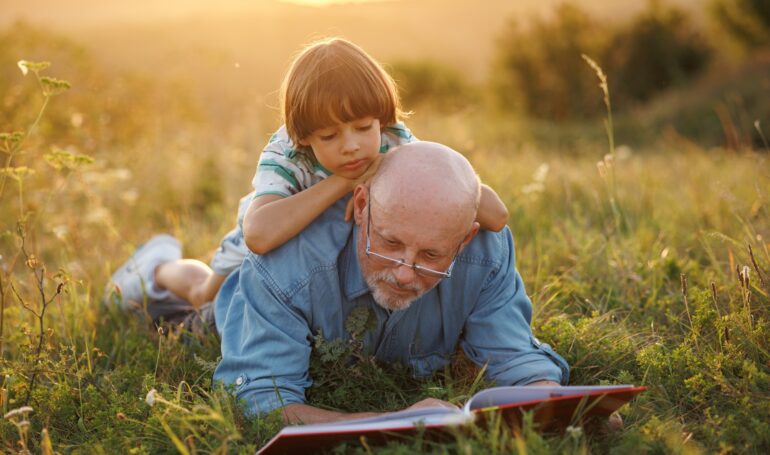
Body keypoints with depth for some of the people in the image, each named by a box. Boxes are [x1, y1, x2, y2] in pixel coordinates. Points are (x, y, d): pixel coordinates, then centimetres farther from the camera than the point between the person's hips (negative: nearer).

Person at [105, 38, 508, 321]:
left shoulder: (396, 145, -38)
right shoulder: (286, 154, -44)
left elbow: (496, 215, -43)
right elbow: (259, 234, -64)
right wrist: (344, 181, -58)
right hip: (276, 239, -3)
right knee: (206, 296, 20)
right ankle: (161, 266, 52)